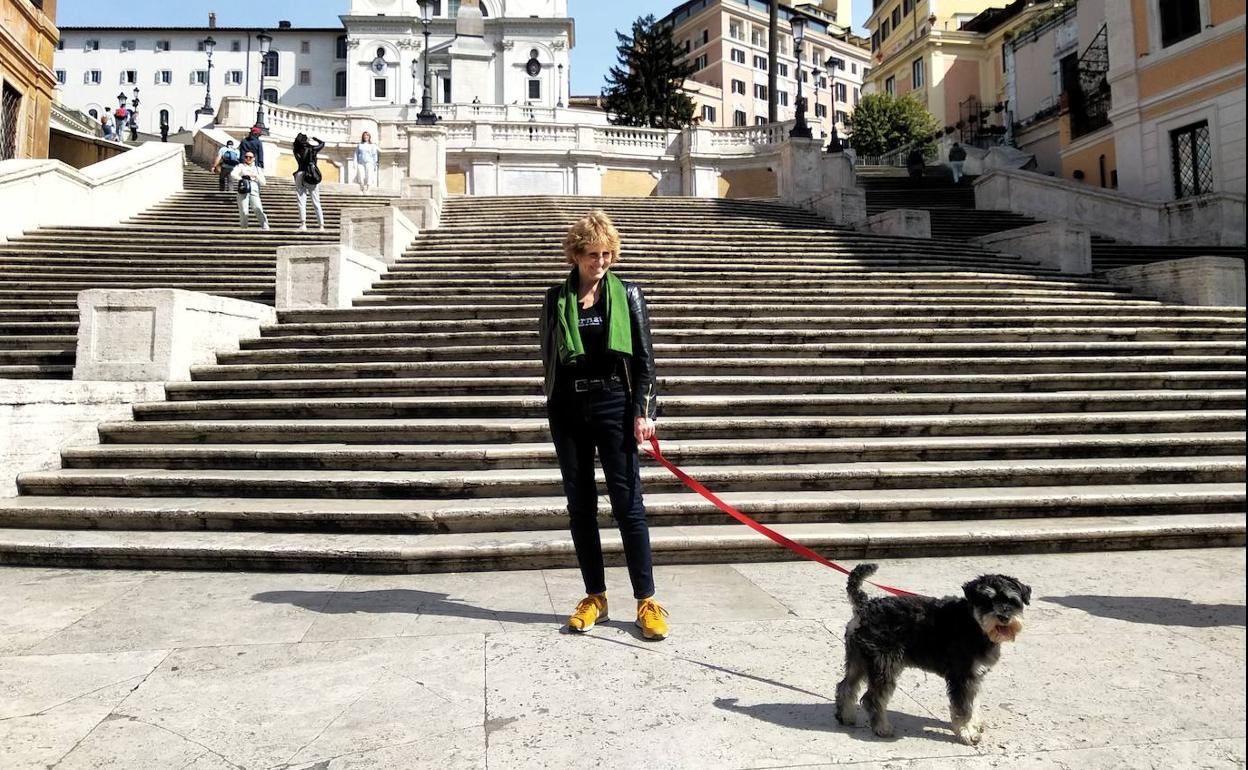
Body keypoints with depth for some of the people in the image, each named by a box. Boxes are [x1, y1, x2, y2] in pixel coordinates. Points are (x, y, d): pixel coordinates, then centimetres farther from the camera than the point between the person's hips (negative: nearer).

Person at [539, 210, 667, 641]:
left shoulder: (627, 295, 2)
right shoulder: (557, 299, 6)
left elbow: (644, 357, 1)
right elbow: (548, 356, 12)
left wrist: (643, 411, -7)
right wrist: (553, 410, 8)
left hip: (614, 405, -2)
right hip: (569, 410, 3)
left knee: (627, 503, -3)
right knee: (580, 506, 7)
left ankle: (646, 601, 5)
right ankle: (595, 596, 19)